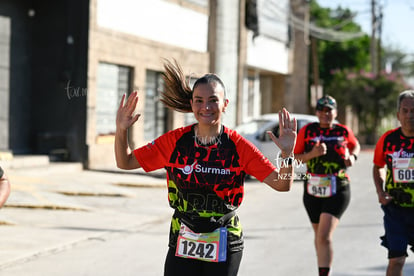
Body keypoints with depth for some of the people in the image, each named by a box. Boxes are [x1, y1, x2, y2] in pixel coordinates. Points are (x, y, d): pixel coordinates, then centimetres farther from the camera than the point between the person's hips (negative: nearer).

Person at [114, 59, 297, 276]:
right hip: (183, 246, 1)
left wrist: (287, 154, -29)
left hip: (224, 249, -1)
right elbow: (125, 162, 1)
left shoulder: (238, 146, -9)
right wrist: (121, 131, -15)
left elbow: (282, 184, -11)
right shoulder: (174, 141, -5)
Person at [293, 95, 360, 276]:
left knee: (324, 237, -17)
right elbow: (295, 157, 1)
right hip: (313, 191, 3)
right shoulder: (307, 131, -1)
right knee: (319, 235, 18)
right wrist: (312, 154, -17)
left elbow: (356, 146, 21)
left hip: (337, 191, -3)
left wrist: (353, 156, 0)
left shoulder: (343, 131, 1)